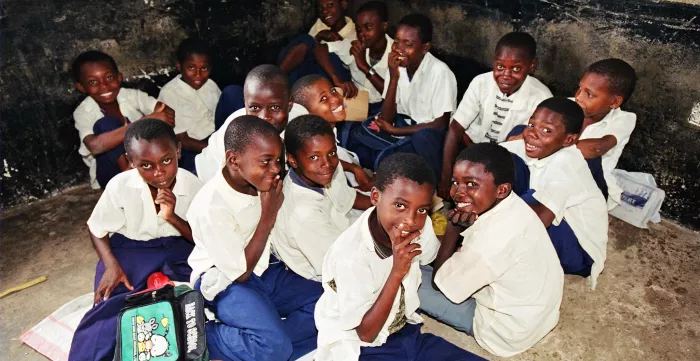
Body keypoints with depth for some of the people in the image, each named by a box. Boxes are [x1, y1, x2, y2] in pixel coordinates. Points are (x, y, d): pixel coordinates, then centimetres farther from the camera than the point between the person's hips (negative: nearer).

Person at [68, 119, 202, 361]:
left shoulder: (194, 186, -14)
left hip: (179, 249, 1)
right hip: (130, 248, 0)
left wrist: (172, 217, -26)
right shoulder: (120, 186, -14)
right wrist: (111, 265, -16)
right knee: (113, 307, -25)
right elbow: (97, 229, 2)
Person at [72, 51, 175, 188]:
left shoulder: (131, 95, -7)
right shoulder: (83, 113, -16)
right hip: (112, 172, -3)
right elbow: (95, 145, -37)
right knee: (105, 124, -26)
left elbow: (168, 112, -19)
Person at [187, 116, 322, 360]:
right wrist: (268, 216, -22)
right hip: (226, 283, -7)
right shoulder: (211, 206, -26)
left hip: (264, 270, 7)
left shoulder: (256, 181, -8)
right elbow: (240, 273, -19)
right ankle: (202, 338, -5)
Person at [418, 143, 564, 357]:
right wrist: (465, 228, -15)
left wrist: (453, 228, -15)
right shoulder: (511, 205, -11)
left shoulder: (492, 237, -36)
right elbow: (474, 254, 6)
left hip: (509, 331, -8)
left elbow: (441, 283, -19)